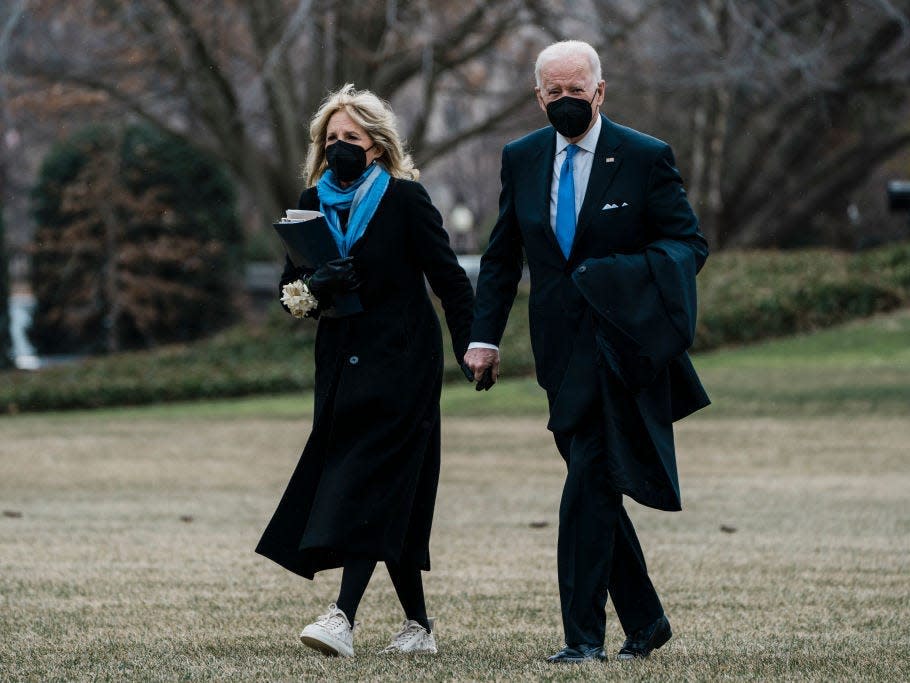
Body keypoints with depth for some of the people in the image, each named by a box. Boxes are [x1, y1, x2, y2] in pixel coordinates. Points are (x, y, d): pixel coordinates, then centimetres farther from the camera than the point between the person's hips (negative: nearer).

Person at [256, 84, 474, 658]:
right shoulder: (313, 204, 10)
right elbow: (290, 285, 12)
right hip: (343, 365, 5)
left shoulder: (405, 199, -4)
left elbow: (449, 278, -5)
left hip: (400, 363, -5)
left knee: (368, 484, -16)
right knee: (389, 500, 6)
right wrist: (313, 288, -11)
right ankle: (418, 624, 13)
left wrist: (472, 346, -12)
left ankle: (344, 618, -26)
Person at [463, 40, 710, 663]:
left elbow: (690, 241, -3)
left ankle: (584, 635, -12)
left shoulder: (646, 158, -3)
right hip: (562, 350, 5)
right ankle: (644, 622, 22)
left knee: (589, 485, -14)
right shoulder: (522, 159, 10)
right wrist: (485, 335, 8)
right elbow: (502, 256, 17)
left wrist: (642, 270, -24)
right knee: (595, 491, 9)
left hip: (620, 343, -5)